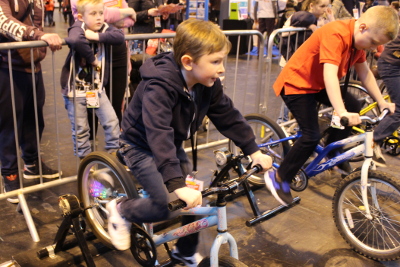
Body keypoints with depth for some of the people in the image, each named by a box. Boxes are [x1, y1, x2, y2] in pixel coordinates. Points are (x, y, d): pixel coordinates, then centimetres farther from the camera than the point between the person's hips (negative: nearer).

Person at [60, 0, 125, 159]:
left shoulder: (104, 28, 0)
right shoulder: (78, 28, -13)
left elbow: (120, 37, -20)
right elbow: (75, 40, -37)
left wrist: (97, 36, -26)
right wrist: (92, 59, -27)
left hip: (97, 87, 4)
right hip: (75, 88, -3)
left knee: (112, 121, 1)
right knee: (80, 129, 7)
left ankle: (113, 153, 19)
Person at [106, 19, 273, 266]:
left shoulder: (208, 84, -14)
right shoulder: (160, 86, -35)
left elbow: (229, 117, -4)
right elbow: (159, 136, -44)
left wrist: (254, 151, -8)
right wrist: (178, 185, -50)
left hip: (172, 146, 6)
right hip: (141, 146, -6)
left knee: (194, 201, 2)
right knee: (167, 204, -19)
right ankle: (121, 210, 11)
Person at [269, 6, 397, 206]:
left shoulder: (359, 39, -2)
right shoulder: (336, 34, -29)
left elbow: (364, 72, 8)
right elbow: (330, 75, -40)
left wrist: (381, 101, 2)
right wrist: (341, 112, -48)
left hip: (318, 83, 9)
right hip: (296, 83, -9)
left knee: (353, 106, -1)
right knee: (311, 137, -16)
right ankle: (278, 178, 0)